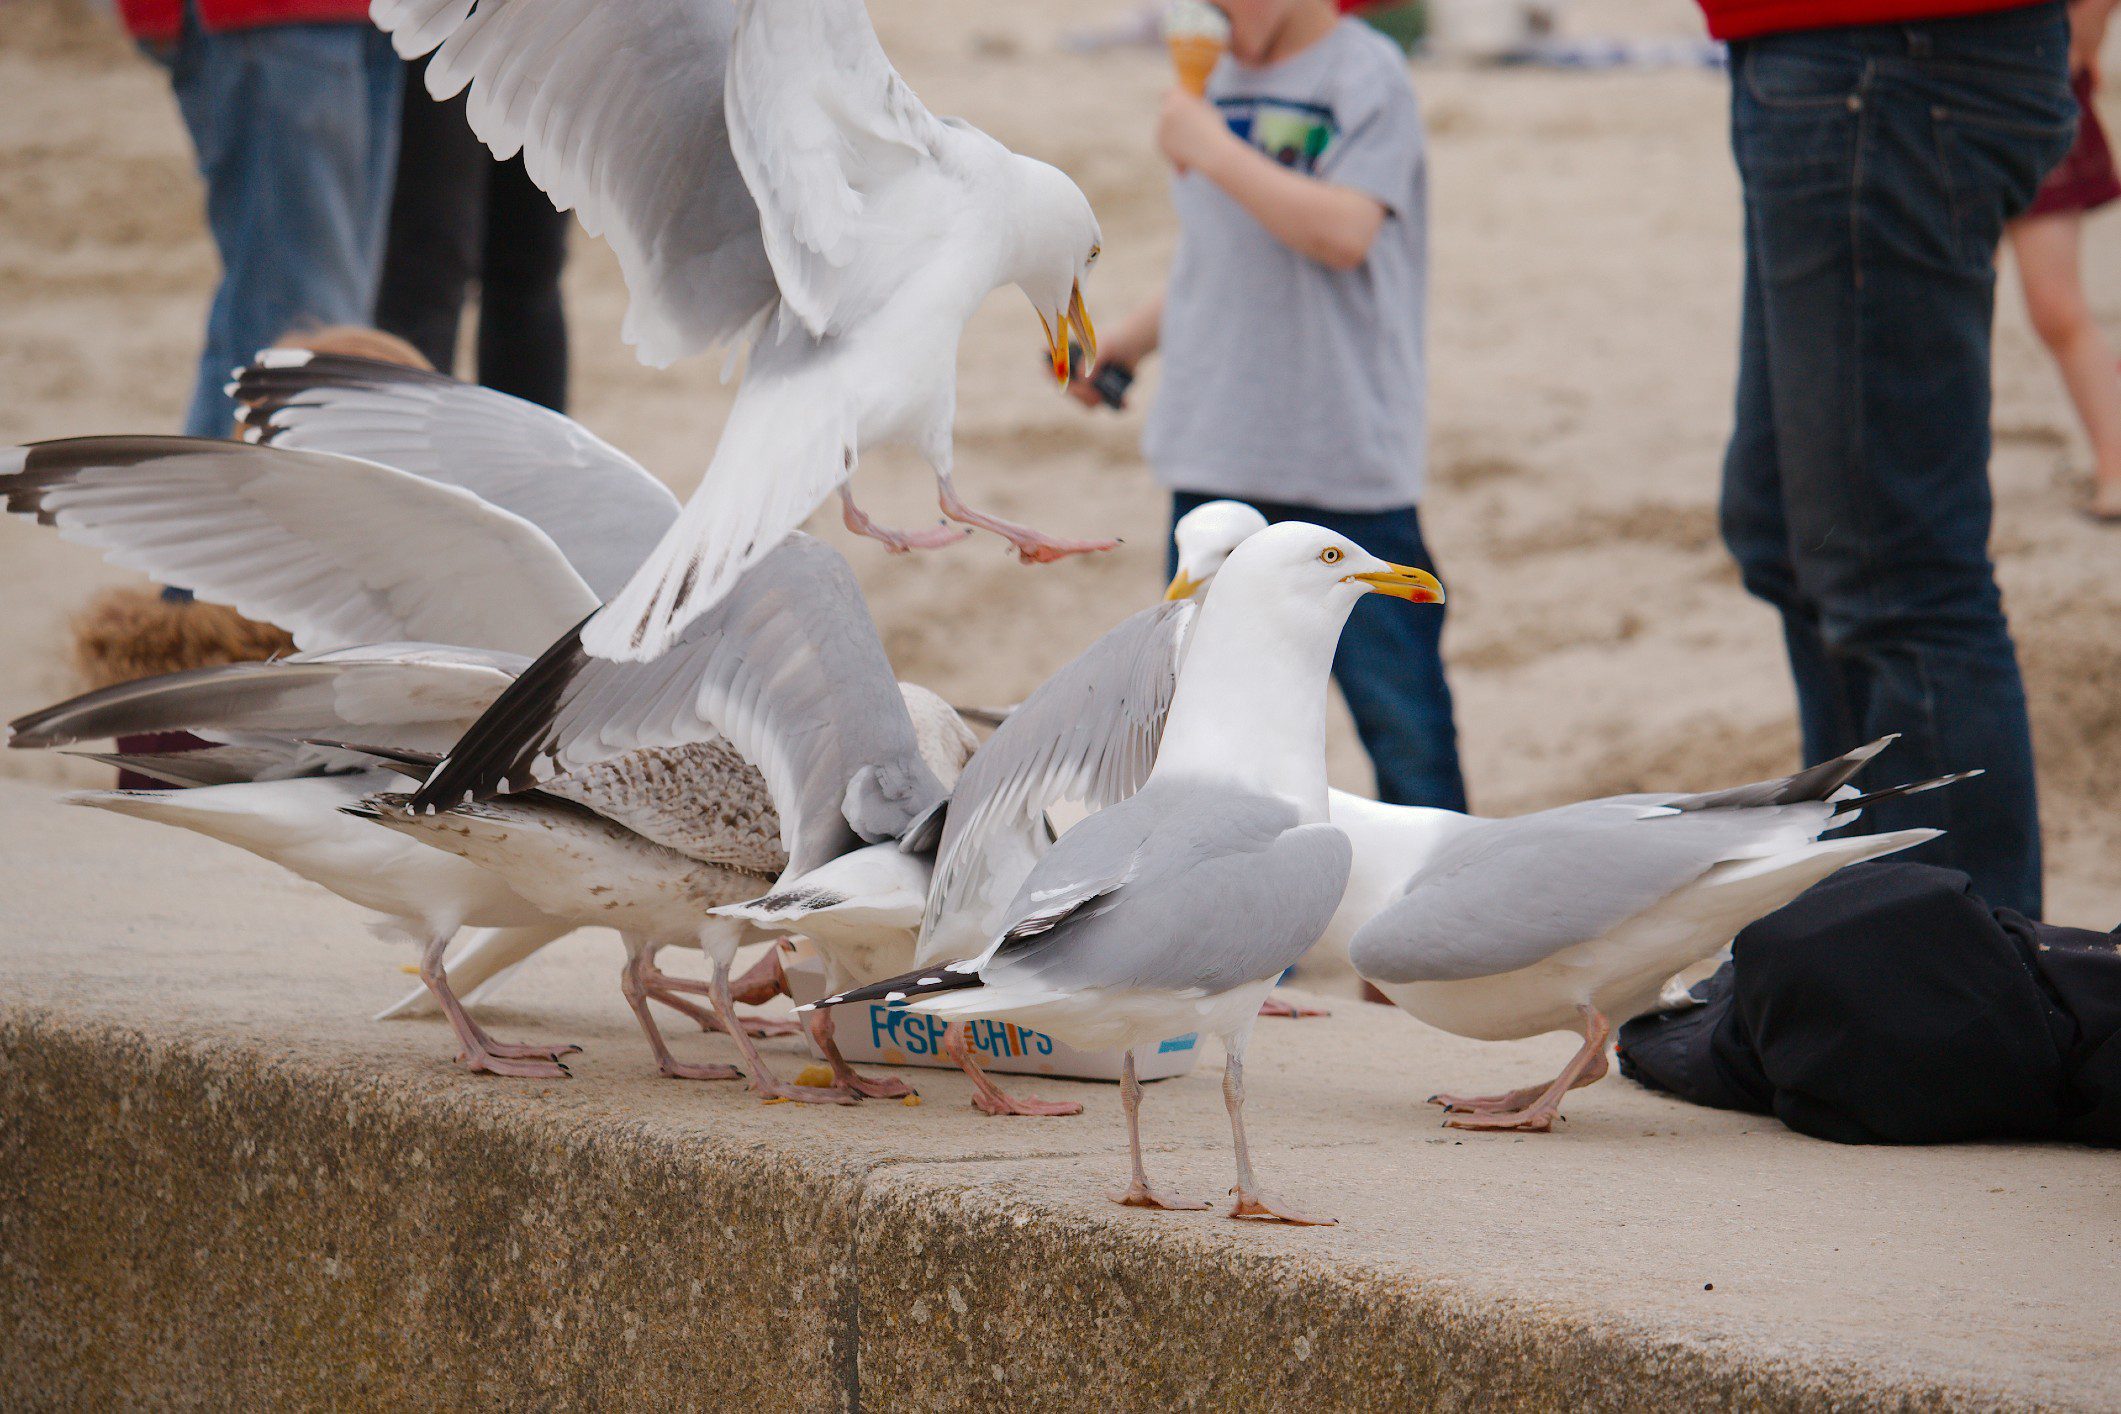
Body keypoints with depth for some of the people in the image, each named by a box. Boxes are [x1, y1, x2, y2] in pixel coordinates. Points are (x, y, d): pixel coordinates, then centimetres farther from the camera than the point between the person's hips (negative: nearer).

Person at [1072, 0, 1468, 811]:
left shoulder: (1365, 76, -9)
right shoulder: (1220, 82, 13)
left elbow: (1343, 233, -23)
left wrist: (1213, 151, -20)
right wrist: (1125, 344, 13)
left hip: (1347, 464, -7)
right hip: (1215, 456, 7)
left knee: (1393, 698, -1)